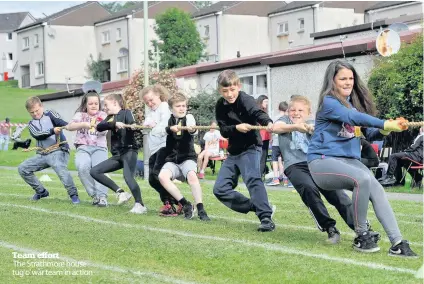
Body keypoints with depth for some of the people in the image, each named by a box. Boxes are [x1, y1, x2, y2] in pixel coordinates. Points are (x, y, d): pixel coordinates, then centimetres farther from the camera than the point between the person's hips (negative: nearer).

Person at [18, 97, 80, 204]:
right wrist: (52, 131, -26)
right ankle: (41, 191, 13)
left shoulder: (50, 114, 6)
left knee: (61, 168, -34)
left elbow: (61, 122, -13)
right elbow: (37, 135, -8)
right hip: (42, 154, 6)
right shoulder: (31, 124, 14)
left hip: (58, 151, -6)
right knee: (22, 168, 1)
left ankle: (73, 194, -24)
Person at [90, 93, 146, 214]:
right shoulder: (110, 118, 15)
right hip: (117, 155, 7)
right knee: (94, 171, 0)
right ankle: (121, 192, -1)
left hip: (129, 151, -7)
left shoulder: (126, 113, -1)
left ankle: (140, 205, -19)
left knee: (128, 176, -27)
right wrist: (114, 124, -25)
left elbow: (132, 125, -21)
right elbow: (99, 127, -6)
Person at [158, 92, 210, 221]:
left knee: (192, 175, -34)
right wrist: (171, 128, -34)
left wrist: (192, 129, -47)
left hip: (188, 158, -2)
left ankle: (200, 210, -27)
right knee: (162, 176, -28)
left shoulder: (188, 117, 1)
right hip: (172, 160, 2)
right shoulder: (168, 120, 8)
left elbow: (193, 129, -22)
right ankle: (186, 205, -16)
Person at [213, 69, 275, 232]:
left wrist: (268, 123, -58)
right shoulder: (220, 106, 1)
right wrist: (236, 127, -27)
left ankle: (266, 218, -34)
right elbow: (223, 131, -6)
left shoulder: (245, 100, -17)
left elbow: (258, 113, -37)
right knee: (220, 189, 3)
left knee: (253, 180, -30)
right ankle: (254, 206, 10)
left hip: (250, 149, -7)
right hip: (233, 152, 7)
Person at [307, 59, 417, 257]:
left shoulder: (356, 102, 14)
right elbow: (353, 117, -28)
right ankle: (361, 237, -17)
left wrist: (384, 131, -15)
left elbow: (370, 134, 8)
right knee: (363, 179, -31)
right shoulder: (328, 102, -9)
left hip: (349, 160, 7)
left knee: (376, 189, -19)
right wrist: (385, 124, -39)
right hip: (323, 161, -7)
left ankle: (397, 243, -25)